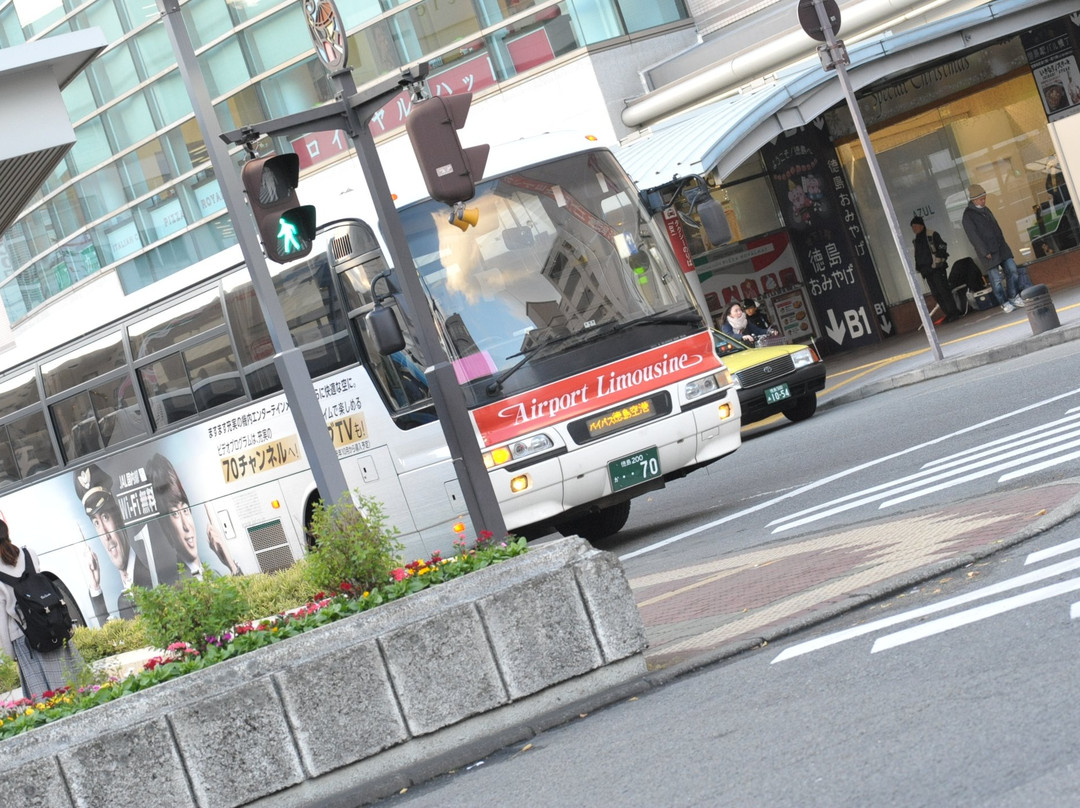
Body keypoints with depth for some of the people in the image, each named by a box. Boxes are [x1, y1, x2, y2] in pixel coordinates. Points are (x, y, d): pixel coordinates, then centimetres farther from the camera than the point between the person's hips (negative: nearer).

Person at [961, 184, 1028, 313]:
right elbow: (973, 236, -15)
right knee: (996, 279, -2)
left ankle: (1013, 297, 17)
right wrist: (985, 252, -17)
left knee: (1012, 270, 4)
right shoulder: (968, 215, -11)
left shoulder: (985, 210, 14)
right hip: (988, 252, -7)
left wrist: (1003, 243, 16)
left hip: (1001, 248, 7)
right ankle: (1004, 303, 11)